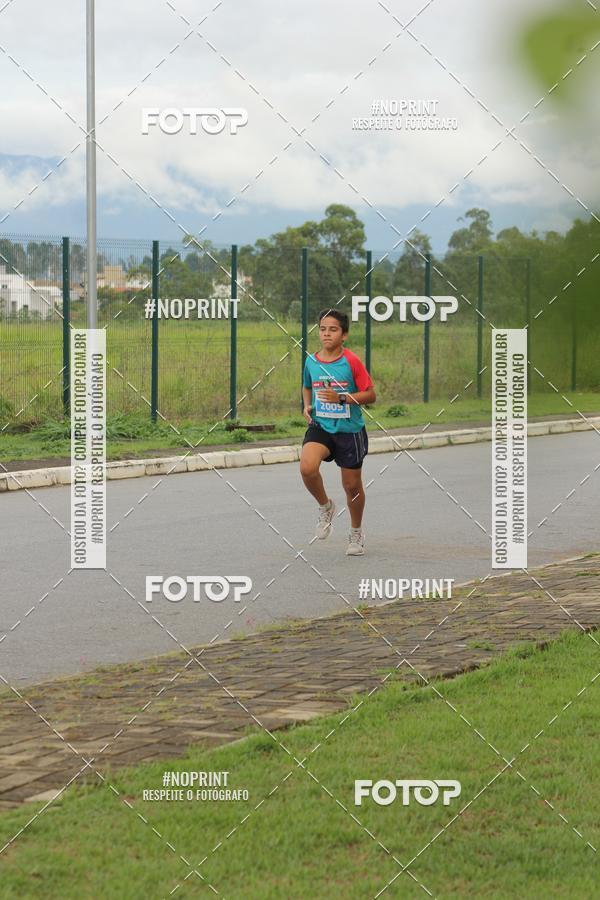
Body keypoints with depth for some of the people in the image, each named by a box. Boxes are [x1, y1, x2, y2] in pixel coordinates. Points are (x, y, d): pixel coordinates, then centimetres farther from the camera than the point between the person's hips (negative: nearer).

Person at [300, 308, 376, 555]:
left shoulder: (351, 361, -11)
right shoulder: (311, 361, 1)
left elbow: (370, 395, -9)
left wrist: (341, 398, -22)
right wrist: (307, 406, 1)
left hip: (349, 430, -2)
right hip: (320, 426, 2)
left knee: (352, 486, 8)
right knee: (307, 467, -27)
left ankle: (356, 532, 34)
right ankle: (325, 506, 3)